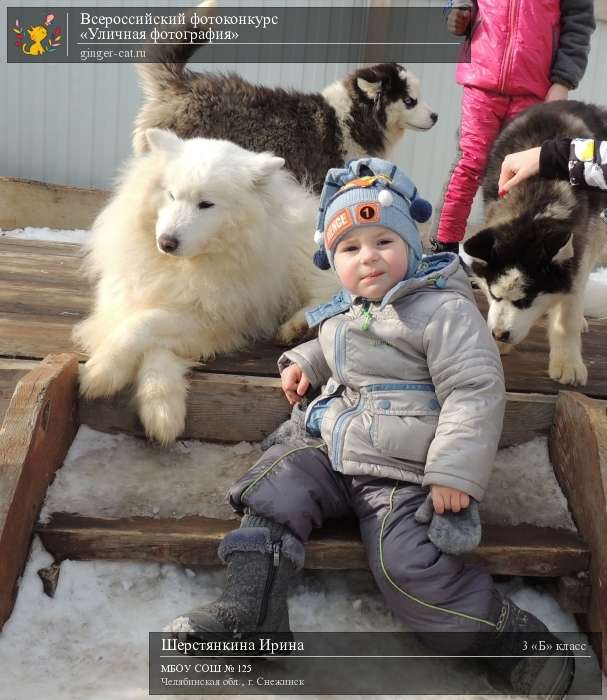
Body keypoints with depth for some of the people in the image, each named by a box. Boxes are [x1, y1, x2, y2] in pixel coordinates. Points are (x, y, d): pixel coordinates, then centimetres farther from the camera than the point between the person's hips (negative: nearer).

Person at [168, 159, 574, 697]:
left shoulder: (444, 310, -12)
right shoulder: (342, 316, 13)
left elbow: (476, 392, -17)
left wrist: (454, 472, -23)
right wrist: (304, 362, 16)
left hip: (405, 478, -8)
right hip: (335, 459, 8)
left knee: (406, 564, -23)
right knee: (277, 486, -9)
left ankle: (507, 634, -4)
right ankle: (251, 607, -7)